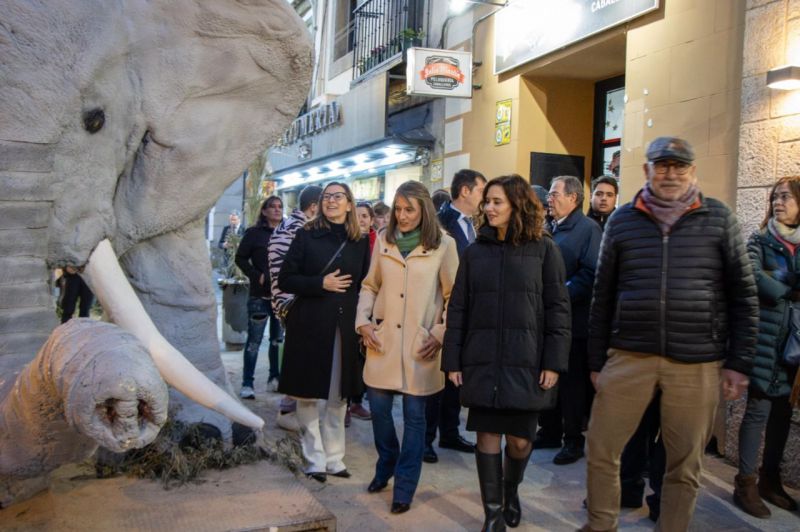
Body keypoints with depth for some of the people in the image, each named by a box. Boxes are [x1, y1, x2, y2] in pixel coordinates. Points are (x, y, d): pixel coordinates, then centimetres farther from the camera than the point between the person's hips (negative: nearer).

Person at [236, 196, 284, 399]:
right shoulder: (254, 233, -1)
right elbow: (241, 258, -2)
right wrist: (257, 276, -11)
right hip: (260, 295, -4)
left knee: (278, 339, 11)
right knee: (254, 340, 0)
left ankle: (275, 379, 22)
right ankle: (247, 384, 5)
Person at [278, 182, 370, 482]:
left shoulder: (361, 242, 7)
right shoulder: (306, 236, 1)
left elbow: (365, 285, 13)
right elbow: (285, 280, -2)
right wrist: (321, 284, -14)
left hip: (345, 328, 2)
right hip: (310, 325, -2)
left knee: (338, 396, 10)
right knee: (309, 395, 2)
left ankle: (334, 458, 21)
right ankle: (315, 460, 14)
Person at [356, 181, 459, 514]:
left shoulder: (443, 245, -4)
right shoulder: (383, 241, 6)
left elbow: (454, 297, -1)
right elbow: (369, 286, 13)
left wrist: (441, 334, -8)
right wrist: (363, 321, 1)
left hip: (420, 344, -3)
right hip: (382, 340, 3)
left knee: (414, 415, 5)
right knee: (378, 406, 9)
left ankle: (405, 487, 18)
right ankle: (386, 465, 35)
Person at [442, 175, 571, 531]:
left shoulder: (544, 249, 0)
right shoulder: (475, 251, 6)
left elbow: (558, 308, -2)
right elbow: (458, 309, 6)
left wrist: (554, 362, -8)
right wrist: (452, 360, 1)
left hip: (526, 362, -1)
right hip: (482, 360, 2)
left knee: (520, 438, 6)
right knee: (488, 435, 3)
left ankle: (511, 490, 36)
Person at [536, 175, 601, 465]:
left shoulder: (588, 229, -10)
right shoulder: (550, 229, 13)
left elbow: (590, 274, -19)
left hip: (571, 320, -7)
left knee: (571, 382, 3)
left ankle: (573, 440, 16)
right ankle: (550, 432, 28)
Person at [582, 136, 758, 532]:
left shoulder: (718, 218, 4)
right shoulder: (622, 220, 6)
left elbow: (743, 295, 5)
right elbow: (603, 297, 8)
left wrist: (739, 362, 0)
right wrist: (596, 361, 7)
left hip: (697, 363, -1)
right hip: (628, 357, 1)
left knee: (685, 466, 9)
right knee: (601, 451, 6)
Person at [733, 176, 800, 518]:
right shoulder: (761, 241, 1)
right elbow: (752, 277, -15)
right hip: (766, 336, -4)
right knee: (759, 408, -4)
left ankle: (770, 479, 22)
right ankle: (746, 483, 4)